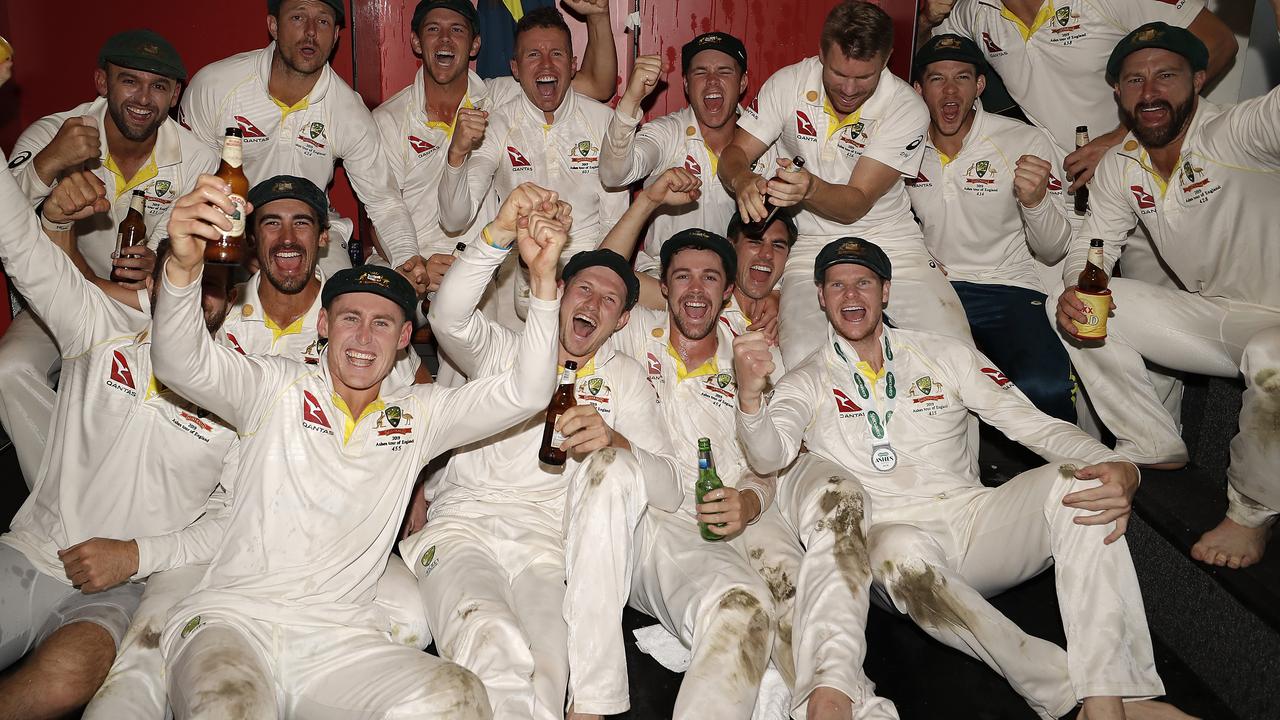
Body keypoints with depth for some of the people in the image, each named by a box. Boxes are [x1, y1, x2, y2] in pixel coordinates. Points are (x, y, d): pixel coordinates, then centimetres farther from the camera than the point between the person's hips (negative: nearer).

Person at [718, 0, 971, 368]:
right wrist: (742, 180, -26)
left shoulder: (907, 109, -9)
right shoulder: (788, 84, -3)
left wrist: (810, 189, -36)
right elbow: (734, 153, 0)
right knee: (802, 361, -28)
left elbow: (857, 204, -13)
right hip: (810, 246, 0)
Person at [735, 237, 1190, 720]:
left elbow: (1034, 424, 5)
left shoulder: (943, 355, 13)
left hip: (975, 521, 3)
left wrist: (1119, 468, -14)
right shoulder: (806, 383, 8)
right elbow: (769, 457, -12)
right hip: (893, 538, -3)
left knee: (1078, 482, -24)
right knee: (901, 552, -39)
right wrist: (750, 397, -36)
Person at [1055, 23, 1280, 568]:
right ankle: (1153, 450, 10)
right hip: (1214, 316, 7)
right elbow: (1091, 247, 4)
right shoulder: (1119, 168, 0)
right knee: (1082, 310, -7)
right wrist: (1075, 288, -19)